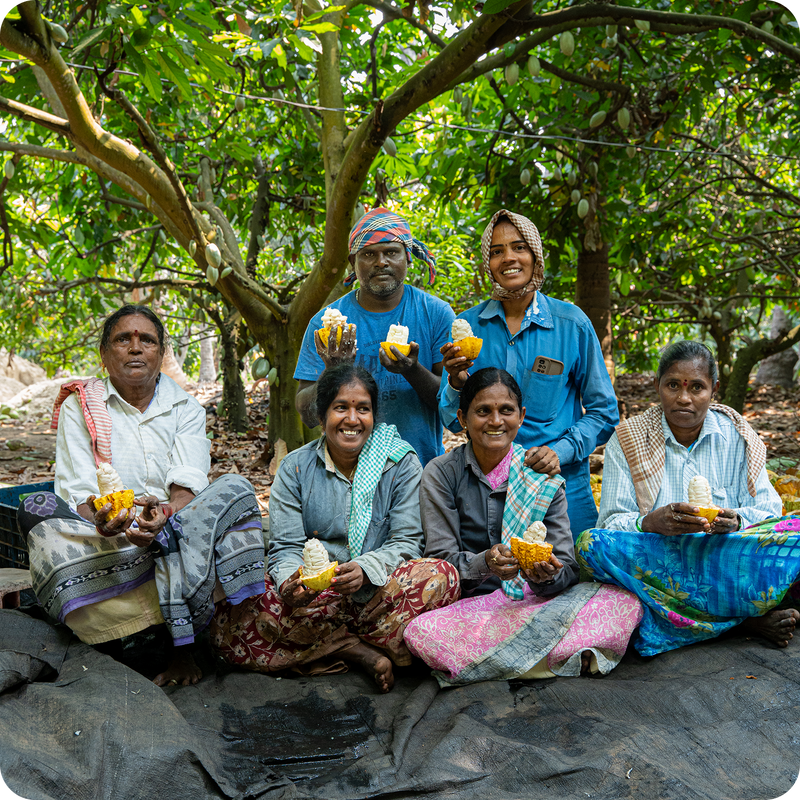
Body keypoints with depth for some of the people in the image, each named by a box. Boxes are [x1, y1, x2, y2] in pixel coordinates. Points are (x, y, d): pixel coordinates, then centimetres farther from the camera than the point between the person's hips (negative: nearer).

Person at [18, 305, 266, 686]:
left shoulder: (185, 408, 7)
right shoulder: (79, 407, 4)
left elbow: (188, 487, -6)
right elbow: (78, 492, -8)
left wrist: (165, 515, -31)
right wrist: (99, 518, -33)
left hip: (176, 526, 1)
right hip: (104, 539, -1)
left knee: (235, 488, -25)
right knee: (37, 510, -28)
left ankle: (181, 643, -23)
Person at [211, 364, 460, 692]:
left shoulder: (401, 462, 1)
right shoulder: (295, 468, 4)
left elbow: (406, 542, -4)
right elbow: (286, 547, -1)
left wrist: (364, 570, -25)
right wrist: (289, 583, -25)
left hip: (379, 597, -1)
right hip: (314, 598, 1)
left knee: (440, 576, -31)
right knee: (232, 621, -26)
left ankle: (325, 646, -20)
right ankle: (359, 652, -19)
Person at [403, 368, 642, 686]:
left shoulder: (545, 477, 4)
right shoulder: (441, 473, 0)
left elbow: (566, 568, 0)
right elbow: (440, 561, -6)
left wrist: (546, 575, -24)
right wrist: (483, 564, -27)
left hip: (536, 600, 1)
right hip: (470, 606, -1)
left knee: (625, 601, -23)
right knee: (420, 632, -35)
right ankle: (568, 656, -23)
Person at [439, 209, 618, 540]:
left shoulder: (571, 324, -3)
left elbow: (604, 413, 3)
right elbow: (453, 421, 6)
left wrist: (561, 451, -12)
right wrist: (457, 383, -15)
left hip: (561, 487, -1)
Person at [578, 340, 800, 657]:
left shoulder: (736, 436, 8)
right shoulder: (627, 441, 2)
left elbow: (767, 510, 4)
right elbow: (612, 523, -4)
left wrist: (736, 522, -20)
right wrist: (652, 522, -27)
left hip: (726, 556, 0)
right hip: (654, 558, 0)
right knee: (591, 543, -32)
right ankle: (745, 616, -25)